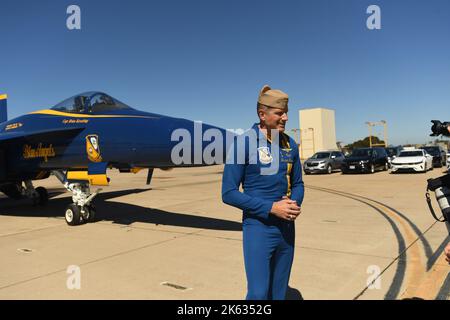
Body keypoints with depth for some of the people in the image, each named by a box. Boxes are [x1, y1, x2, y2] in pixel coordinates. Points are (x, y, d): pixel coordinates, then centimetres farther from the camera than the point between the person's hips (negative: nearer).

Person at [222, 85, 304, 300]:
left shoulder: (289, 144, 4)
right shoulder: (244, 143, -13)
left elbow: (297, 184, 13)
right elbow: (229, 193, -14)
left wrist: (295, 204, -10)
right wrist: (271, 208, -20)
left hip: (286, 228, 6)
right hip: (258, 228, -5)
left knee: (278, 293, 15)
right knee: (258, 294, -6)